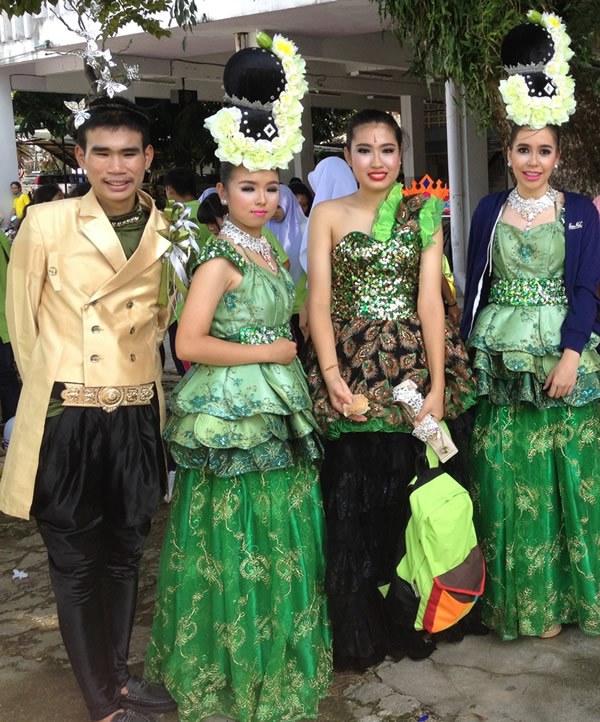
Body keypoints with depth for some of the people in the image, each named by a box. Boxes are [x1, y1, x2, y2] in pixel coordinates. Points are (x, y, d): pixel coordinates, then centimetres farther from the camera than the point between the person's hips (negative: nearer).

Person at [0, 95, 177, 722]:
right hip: (65, 420, -3)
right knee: (77, 563, 8)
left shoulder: (168, 233, 2)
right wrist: (52, 387, 5)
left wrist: (136, 378, 12)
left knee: (123, 553, 17)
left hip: (137, 418, 4)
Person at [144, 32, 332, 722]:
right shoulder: (219, 262, -14)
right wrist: (267, 352, -15)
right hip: (233, 414, -8)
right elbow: (190, 343, -22)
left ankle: (278, 652, 35)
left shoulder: (268, 251, 11)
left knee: (279, 540, 17)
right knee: (237, 541, 3)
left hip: (276, 412, 8)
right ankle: (233, 666, 22)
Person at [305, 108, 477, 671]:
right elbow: (319, 299, -1)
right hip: (349, 367, 0)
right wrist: (331, 375, -14)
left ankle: (405, 620, 22)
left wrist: (437, 382, -9)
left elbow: (430, 299, 0)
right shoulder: (327, 214, 7)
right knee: (351, 499, -1)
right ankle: (357, 632, 16)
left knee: (407, 493, 2)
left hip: (411, 365, 1)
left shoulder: (424, 215, 8)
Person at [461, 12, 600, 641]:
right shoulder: (489, 210, 8)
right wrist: (467, 352, 3)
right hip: (500, 362, 1)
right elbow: (473, 287, 9)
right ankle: (518, 600, 18)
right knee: (507, 481, 4)